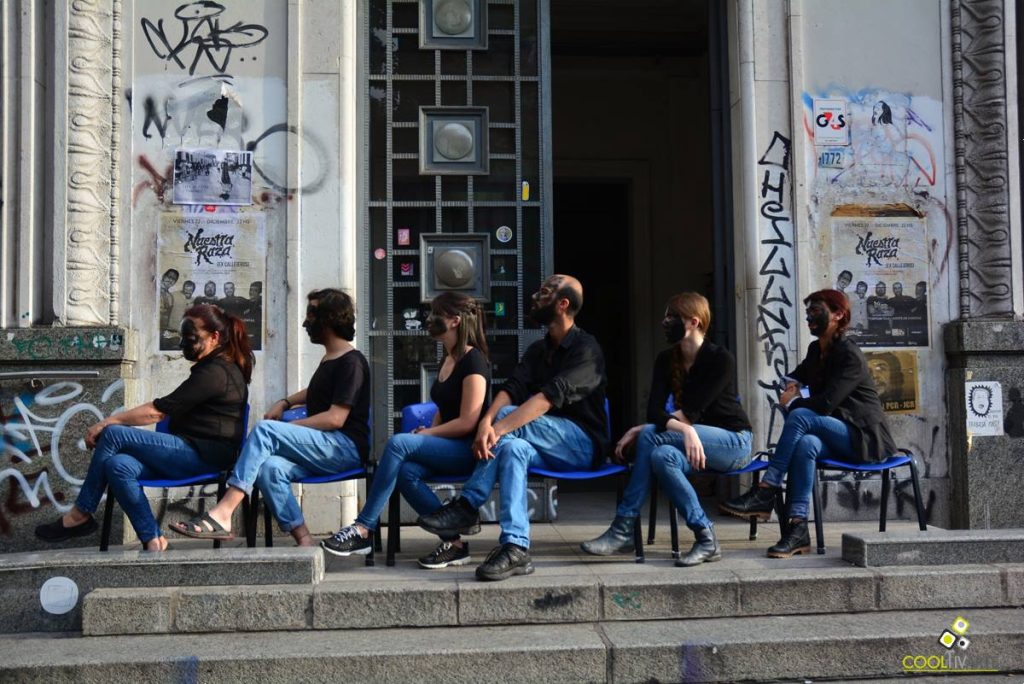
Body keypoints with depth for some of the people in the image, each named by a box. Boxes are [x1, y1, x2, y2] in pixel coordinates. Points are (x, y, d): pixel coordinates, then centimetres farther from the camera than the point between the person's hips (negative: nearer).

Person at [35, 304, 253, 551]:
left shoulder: (215, 373, -12)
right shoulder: (216, 367, 23)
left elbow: (158, 411, -15)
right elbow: (168, 411, 19)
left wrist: (109, 421, -8)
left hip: (205, 456, -10)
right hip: (196, 453, 10)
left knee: (114, 434, -15)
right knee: (117, 465, -14)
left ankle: (79, 516, -2)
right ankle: (153, 541, -17)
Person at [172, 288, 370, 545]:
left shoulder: (351, 362, -6)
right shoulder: (328, 360, 23)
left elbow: (335, 419, -15)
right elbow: (315, 392, 43)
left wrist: (286, 427, -9)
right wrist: (285, 402, 23)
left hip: (346, 448, -8)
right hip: (325, 450, 8)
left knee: (266, 429, -24)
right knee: (269, 467, -22)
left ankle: (222, 513, -31)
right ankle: (304, 542, -28)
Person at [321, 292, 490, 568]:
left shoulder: (473, 361, -11)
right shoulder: (448, 360, 18)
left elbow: (467, 422, -17)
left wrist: (426, 434, -10)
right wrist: (426, 432, 5)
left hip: (468, 450, -8)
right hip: (447, 449, 8)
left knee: (399, 443, -27)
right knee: (406, 470, -24)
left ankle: (362, 530, -24)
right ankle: (454, 543, -19)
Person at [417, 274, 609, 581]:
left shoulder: (585, 349, -10)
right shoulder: (538, 349, 14)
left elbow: (549, 398, -25)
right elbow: (511, 388, -4)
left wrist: (498, 427, -35)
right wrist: (487, 420, -26)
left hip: (583, 446, -6)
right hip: (548, 448, 6)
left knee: (510, 417, -28)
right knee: (513, 447, -28)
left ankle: (468, 507, -28)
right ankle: (516, 549, -38)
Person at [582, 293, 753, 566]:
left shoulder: (721, 359, -14)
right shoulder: (666, 360, 3)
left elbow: (691, 412, -20)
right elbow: (654, 410, -11)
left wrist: (643, 430, -22)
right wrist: (686, 430, -31)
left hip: (734, 442, -6)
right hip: (693, 441, 6)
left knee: (650, 436, -28)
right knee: (662, 456, -31)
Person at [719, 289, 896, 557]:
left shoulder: (849, 355, -13)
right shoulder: (816, 350, 12)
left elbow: (825, 404, -22)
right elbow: (799, 374, 35)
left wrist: (792, 402, -6)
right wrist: (792, 385, 12)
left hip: (865, 438, -7)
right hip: (838, 437, 7)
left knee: (799, 416, -29)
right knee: (806, 444, -30)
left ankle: (766, 492, -29)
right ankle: (798, 530, -37)